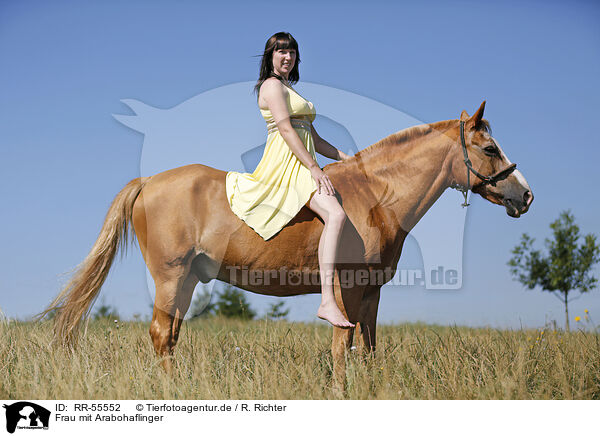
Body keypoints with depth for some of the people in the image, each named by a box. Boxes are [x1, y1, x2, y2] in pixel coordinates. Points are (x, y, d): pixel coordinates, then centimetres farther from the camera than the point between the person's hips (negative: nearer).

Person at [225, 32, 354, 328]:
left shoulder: (290, 90, 27)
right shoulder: (272, 85, -2)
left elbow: (314, 139, 25)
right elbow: (285, 129, -14)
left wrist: (348, 158, 16)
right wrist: (313, 168, -20)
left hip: (302, 164, 10)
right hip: (285, 162, -10)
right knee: (335, 214, -30)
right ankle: (327, 302, -38)